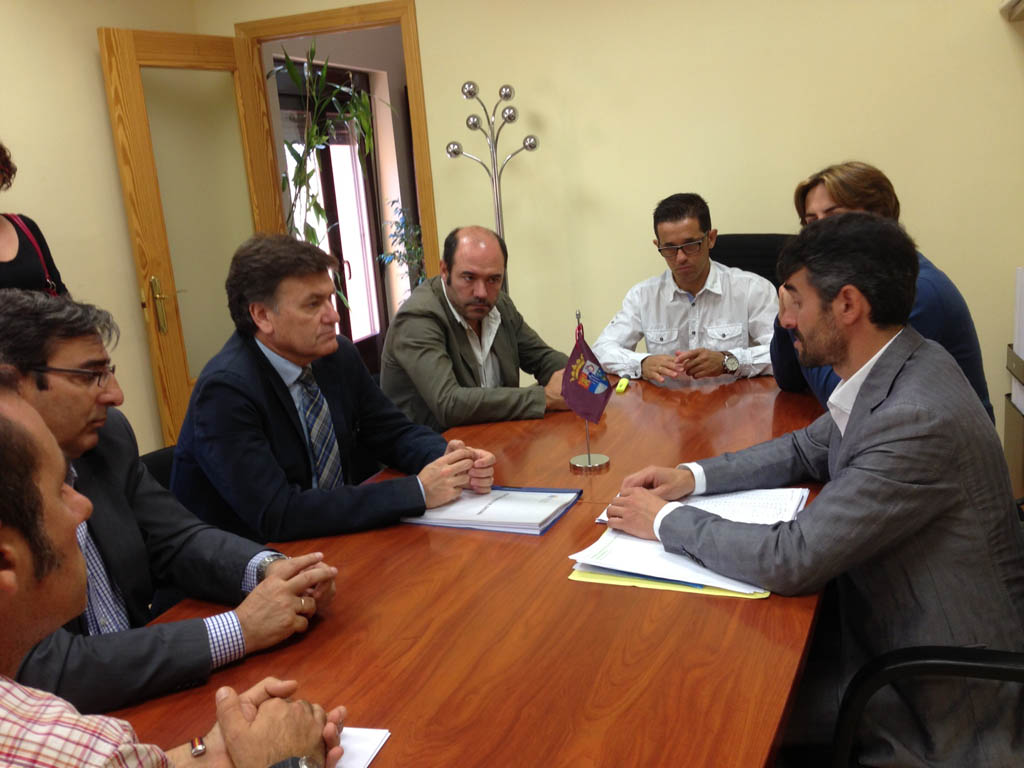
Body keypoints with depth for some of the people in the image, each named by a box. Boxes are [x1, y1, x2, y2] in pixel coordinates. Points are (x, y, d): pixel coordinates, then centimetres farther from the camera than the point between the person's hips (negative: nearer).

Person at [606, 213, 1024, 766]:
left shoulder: (918, 419, -32)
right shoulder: (900, 366, -3)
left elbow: (791, 560, -31)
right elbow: (808, 449, 12)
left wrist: (667, 521, -16)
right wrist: (693, 476, 0)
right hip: (887, 619, 8)